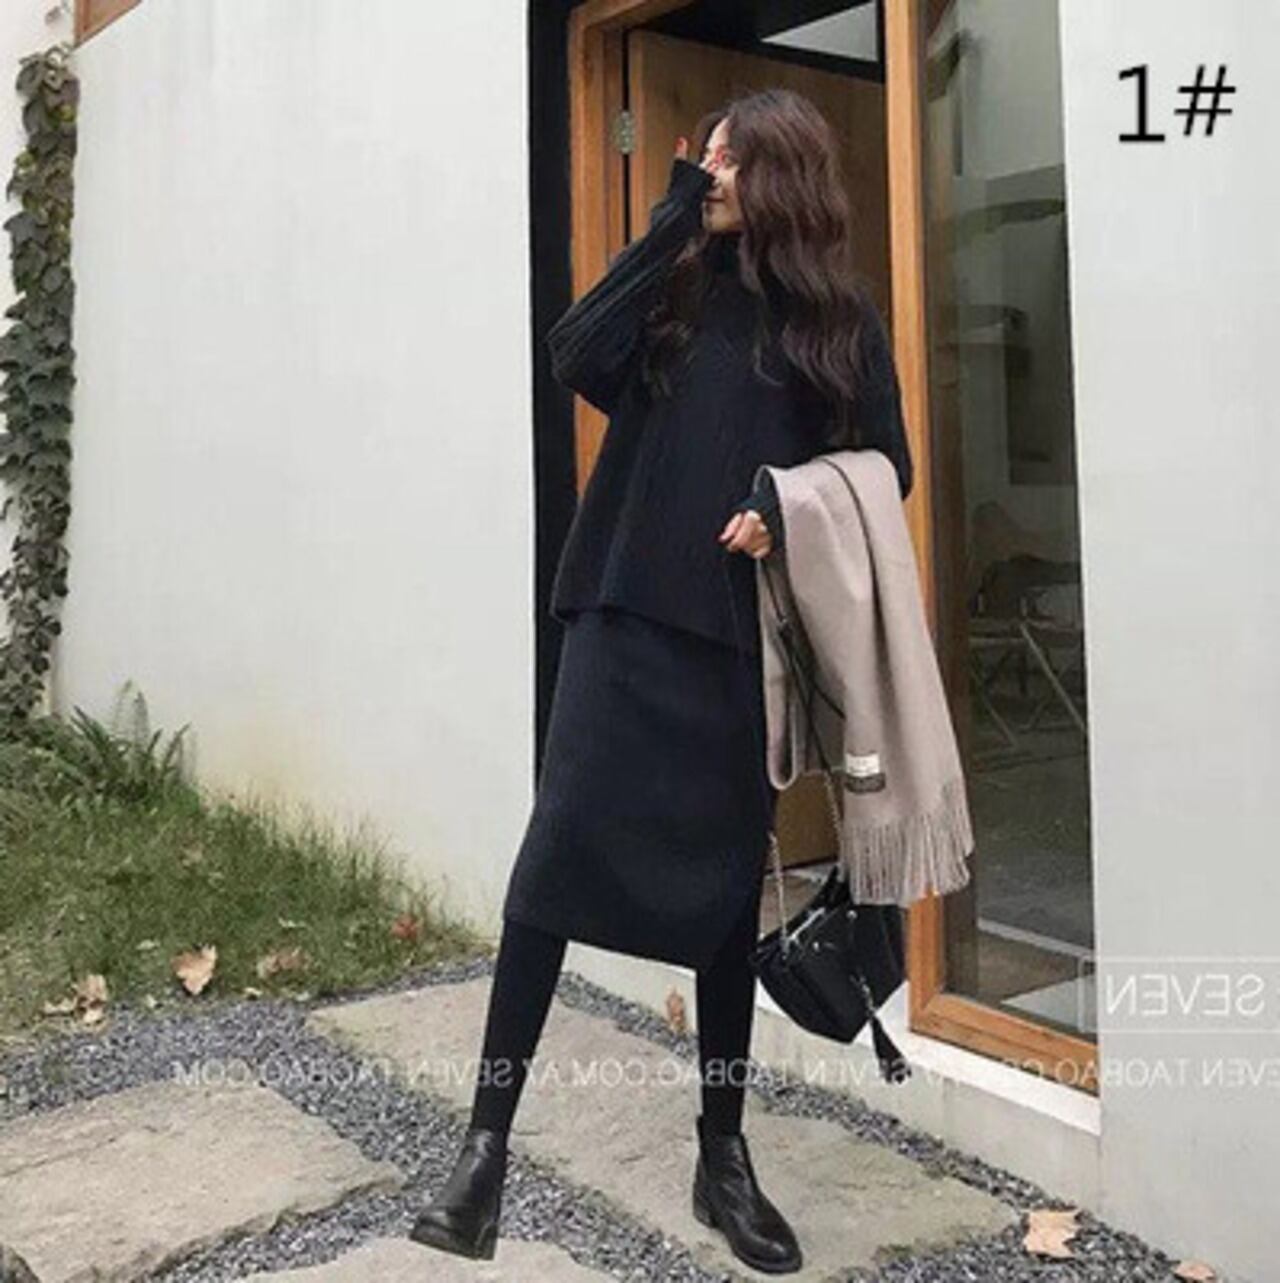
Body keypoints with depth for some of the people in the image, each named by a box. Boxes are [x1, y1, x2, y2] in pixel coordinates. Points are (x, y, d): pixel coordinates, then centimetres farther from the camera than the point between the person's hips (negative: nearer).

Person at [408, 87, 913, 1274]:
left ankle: (723, 1154, 20)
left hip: (745, 632, 0)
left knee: (725, 875, 7)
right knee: (562, 847, -8)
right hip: (630, 612, 1)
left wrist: (793, 507, -10)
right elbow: (576, 357, -6)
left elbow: (885, 471, 9)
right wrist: (667, 224, -5)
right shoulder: (677, 286, 11)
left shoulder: (841, 321, 8)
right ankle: (487, 1142, 0)